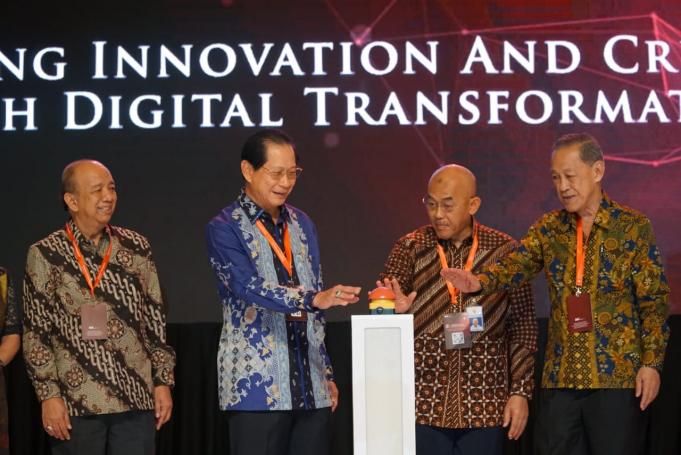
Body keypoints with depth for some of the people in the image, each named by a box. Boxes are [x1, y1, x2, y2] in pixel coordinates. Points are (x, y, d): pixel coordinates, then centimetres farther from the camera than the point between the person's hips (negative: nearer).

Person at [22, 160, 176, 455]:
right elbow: (36, 332, -2)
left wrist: (163, 381, 7)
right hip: (76, 405, -3)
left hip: (137, 398, 3)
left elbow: (155, 319, 11)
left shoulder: (136, 248, 8)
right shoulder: (45, 254, -2)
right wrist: (49, 395, -8)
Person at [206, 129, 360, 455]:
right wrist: (314, 299, -33)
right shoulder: (224, 229, -3)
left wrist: (327, 374, 16)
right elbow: (250, 288, -19)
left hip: (311, 388, 5)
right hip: (256, 387, -5)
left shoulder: (302, 225, 14)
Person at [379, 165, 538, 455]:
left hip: (485, 403, 0)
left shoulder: (504, 250, 3)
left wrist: (520, 391, 0)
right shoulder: (409, 248, 3)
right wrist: (395, 310, -25)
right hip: (424, 404, 0)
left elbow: (523, 325, 5)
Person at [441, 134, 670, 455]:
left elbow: (653, 301, -2)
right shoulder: (548, 228, 9)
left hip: (617, 376, -4)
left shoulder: (633, 226, -1)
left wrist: (651, 362, -9)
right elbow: (517, 265, -7)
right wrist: (479, 282, -28)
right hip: (560, 377, 4)